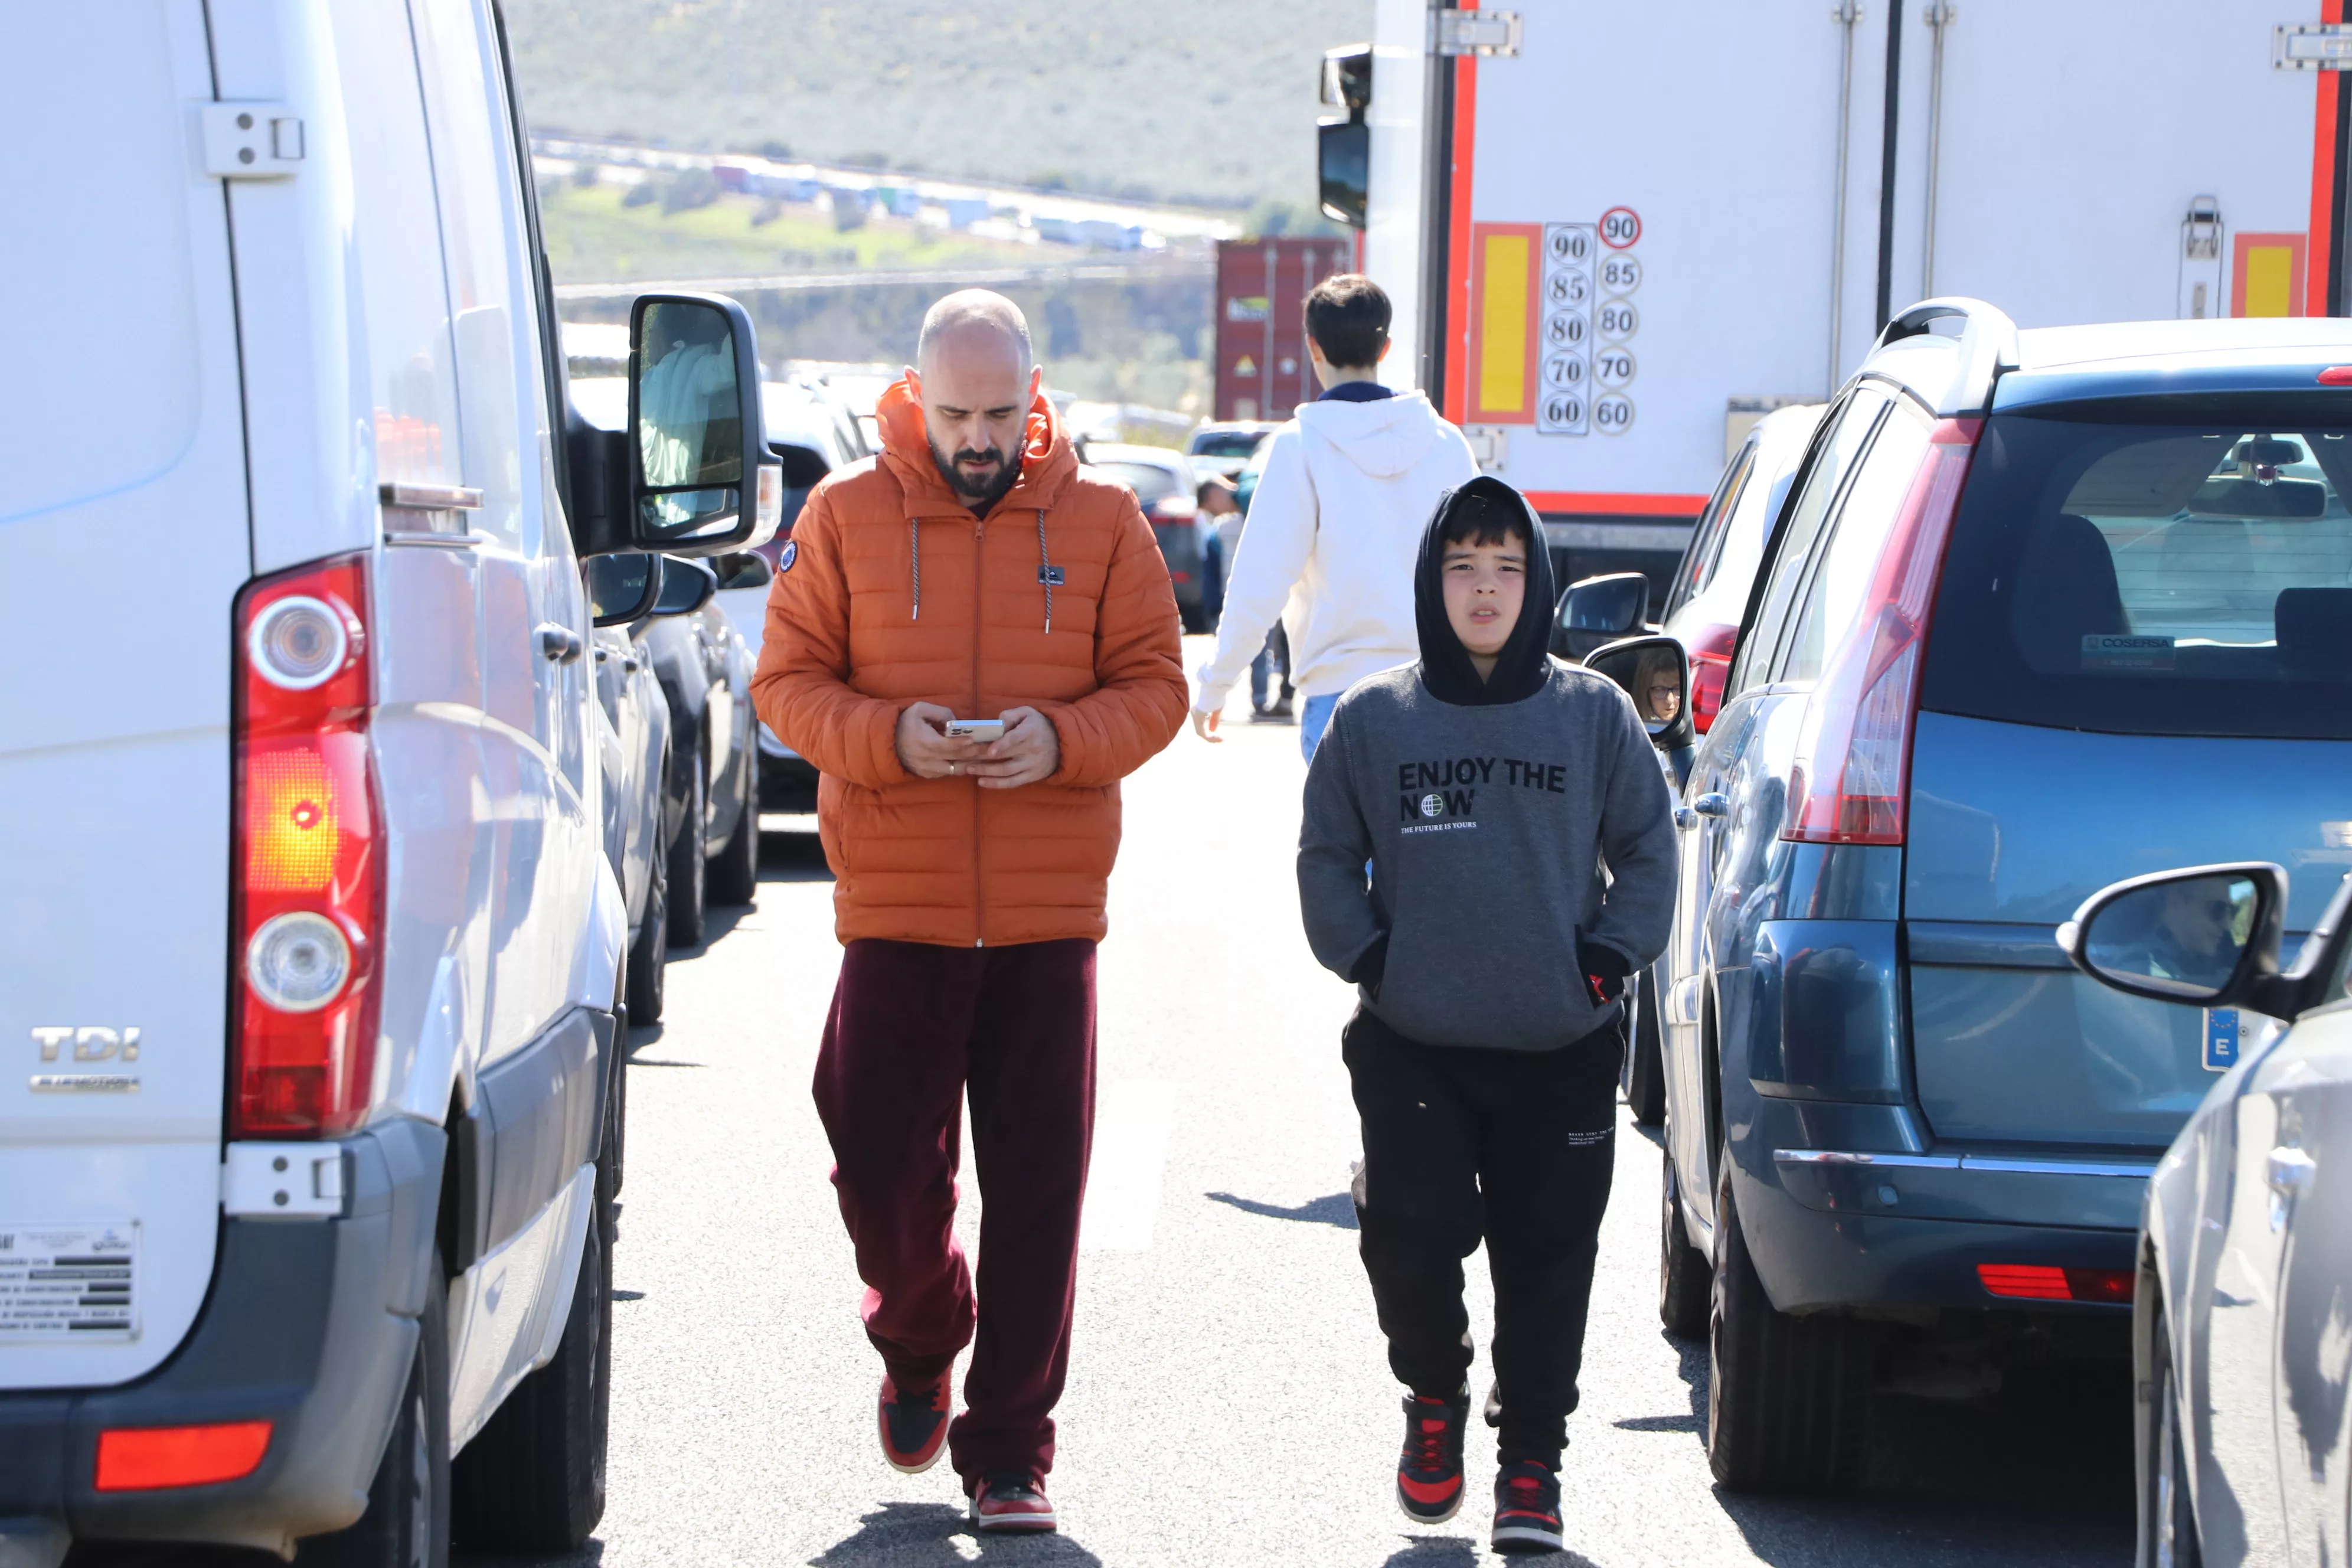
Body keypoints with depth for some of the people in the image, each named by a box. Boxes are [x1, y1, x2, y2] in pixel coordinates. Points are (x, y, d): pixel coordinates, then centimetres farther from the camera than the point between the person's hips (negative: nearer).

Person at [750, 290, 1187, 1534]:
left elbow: (1154, 688, 5)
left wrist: (1065, 739, -15)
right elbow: (786, 683, 3)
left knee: (1037, 1192, 0)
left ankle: (1009, 1445, 10)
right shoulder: (846, 514, 3)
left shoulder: (1101, 520, 4)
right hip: (894, 909, 0)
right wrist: (887, 737, -16)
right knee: (884, 1166, 0)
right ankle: (918, 1347, 32)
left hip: (1049, 914, 0)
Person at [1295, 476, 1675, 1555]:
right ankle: (1434, 1399, 19)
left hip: (1563, 1051, 0)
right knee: (1410, 1237, -9)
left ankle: (1531, 1463, 15)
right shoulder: (1372, 719, 4)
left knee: (1547, 1260, 3)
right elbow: (1327, 857, 12)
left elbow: (1648, 849, 9)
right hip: (1411, 1049, 0)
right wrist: (1367, 958, 0)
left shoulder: (1594, 714, 3)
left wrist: (1608, 957, -1)